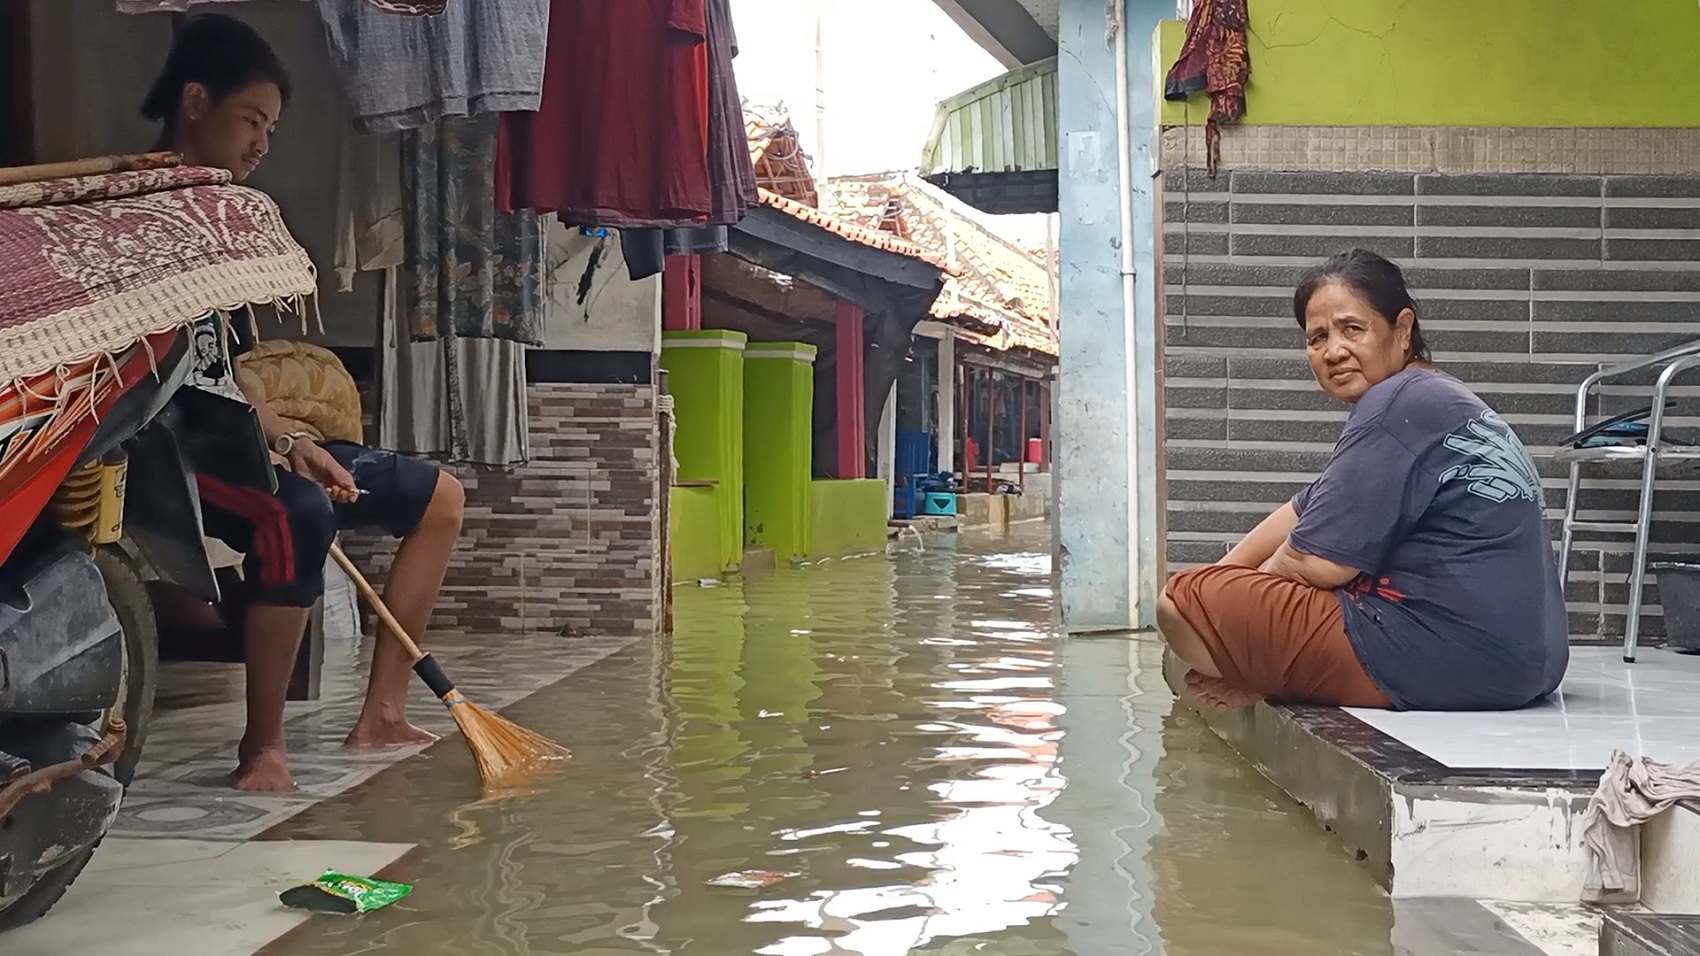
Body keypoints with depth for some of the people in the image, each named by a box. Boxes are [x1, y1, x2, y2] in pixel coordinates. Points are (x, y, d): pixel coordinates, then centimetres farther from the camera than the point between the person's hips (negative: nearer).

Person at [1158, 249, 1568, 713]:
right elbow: (1306, 512, 22)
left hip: (1439, 660, -11)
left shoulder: (1398, 407, -14)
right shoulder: (1443, 401, 18)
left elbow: (1316, 563, -15)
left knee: (1181, 600, -8)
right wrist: (1223, 577, 17)